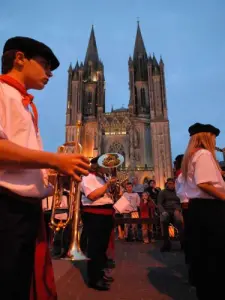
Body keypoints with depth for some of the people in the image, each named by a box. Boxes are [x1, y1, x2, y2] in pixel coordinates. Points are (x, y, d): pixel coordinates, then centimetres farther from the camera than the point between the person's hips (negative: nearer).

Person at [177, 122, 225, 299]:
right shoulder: (204, 154, -12)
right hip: (209, 208, -10)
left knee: (201, 253, 15)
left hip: (196, 207, 10)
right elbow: (204, 184, -24)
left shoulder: (190, 156, 18)